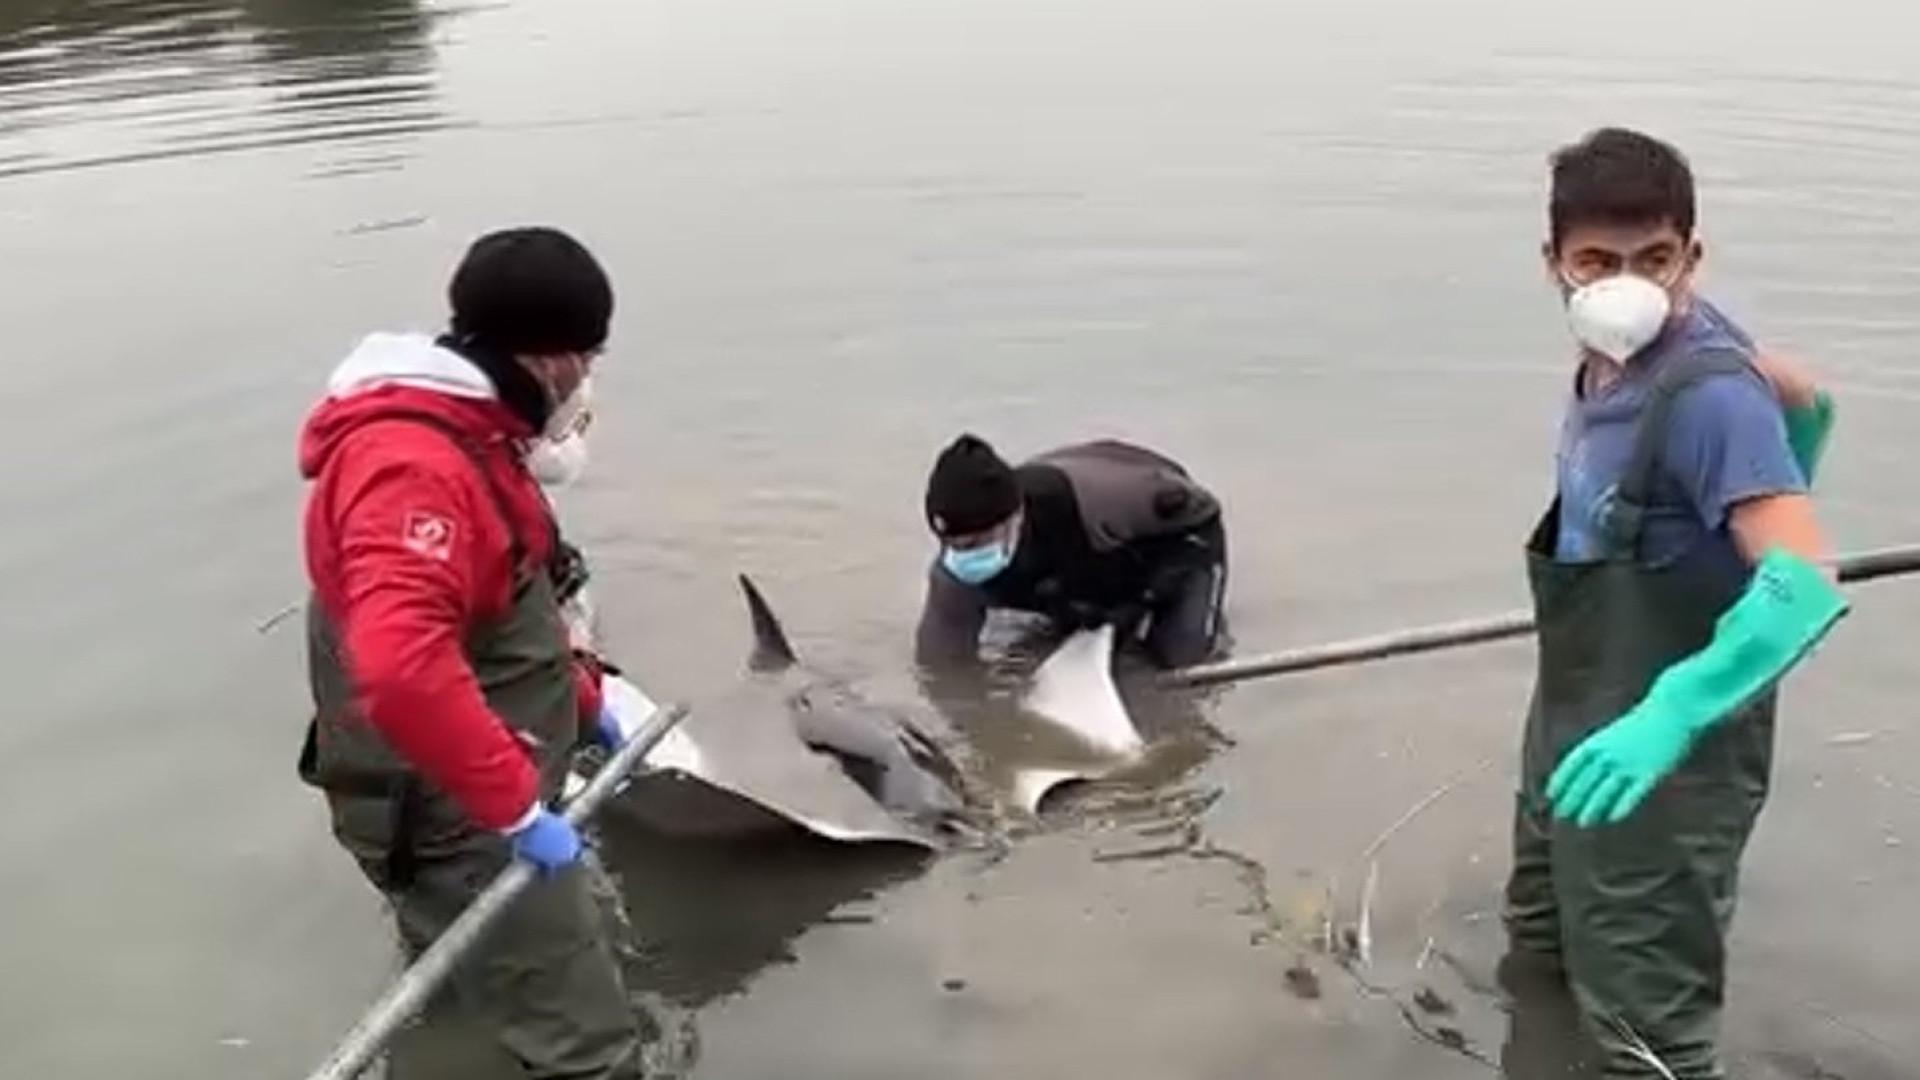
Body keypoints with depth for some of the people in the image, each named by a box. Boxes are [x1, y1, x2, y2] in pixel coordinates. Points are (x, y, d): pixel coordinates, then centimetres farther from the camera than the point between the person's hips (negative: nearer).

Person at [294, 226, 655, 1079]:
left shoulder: (460, 433, 8)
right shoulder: (413, 463, -27)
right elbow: (401, 668, -41)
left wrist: (587, 701, 20)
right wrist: (517, 805, -34)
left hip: (476, 797, 11)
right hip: (452, 818, -11)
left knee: (458, 1005, 32)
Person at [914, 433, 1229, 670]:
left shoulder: (1086, 500, -45)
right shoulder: (958, 566, -30)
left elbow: (1197, 508, -28)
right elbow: (938, 663, -23)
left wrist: (1143, 601, -28)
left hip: (1177, 536, -4)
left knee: (1181, 655, -21)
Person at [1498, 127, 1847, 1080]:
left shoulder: (1707, 394, -28)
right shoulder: (1629, 349, -3)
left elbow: (1807, 583, -37)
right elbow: (1806, 399, 15)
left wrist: (1670, 717, -48)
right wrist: (1737, 536, 27)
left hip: (1662, 759, -9)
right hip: (1578, 727, 9)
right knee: (1539, 967, 28)